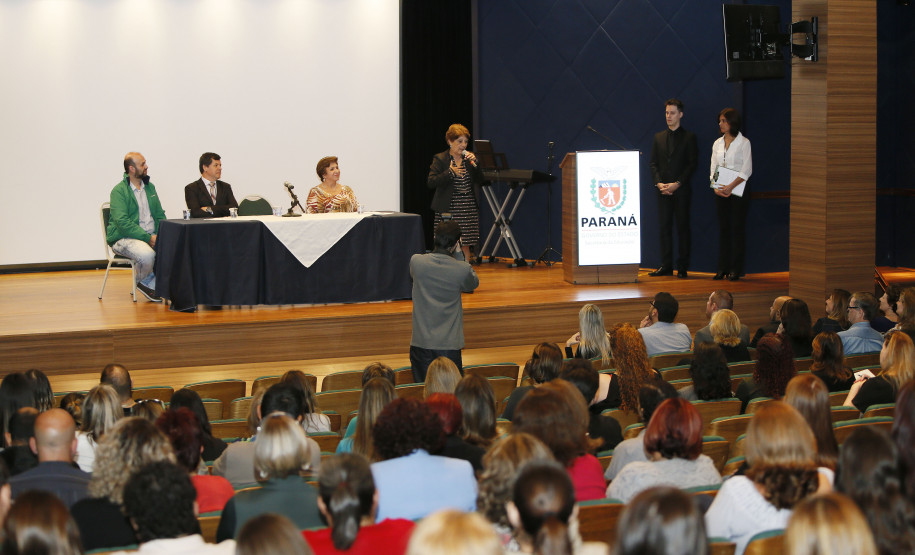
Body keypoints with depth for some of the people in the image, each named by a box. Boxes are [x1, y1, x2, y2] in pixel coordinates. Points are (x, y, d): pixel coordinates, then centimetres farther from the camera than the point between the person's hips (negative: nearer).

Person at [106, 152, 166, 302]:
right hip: (124, 238, -6)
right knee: (147, 255, -36)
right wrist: (147, 237, -22)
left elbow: (160, 214, 20)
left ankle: (149, 284, -7)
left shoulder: (149, 187, 16)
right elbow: (123, 222, -16)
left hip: (151, 236, 6)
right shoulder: (119, 191, -6)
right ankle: (142, 281, -2)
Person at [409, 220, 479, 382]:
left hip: (421, 343, 2)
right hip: (449, 344, -2)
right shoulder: (463, 270, -12)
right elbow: (474, 284, 12)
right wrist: (456, 255, 15)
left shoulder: (416, 262, -6)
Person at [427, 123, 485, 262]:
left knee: (465, 246, 4)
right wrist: (450, 173, -19)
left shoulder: (469, 158, 12)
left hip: (469, 209, 4)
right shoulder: (440, 159, -1)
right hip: (448, 209, -4)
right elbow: (430, 182, -9)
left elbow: (480, 180, 9)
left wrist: (474, 163, -5)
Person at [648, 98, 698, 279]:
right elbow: (653, 163, 11)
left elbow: (693, 164, -4)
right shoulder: (659, 138, 14)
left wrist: (677, 184, -13)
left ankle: (682, 267, 2)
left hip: (681, 190, -4)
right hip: (663, 191, 4)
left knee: (682, 228, -1)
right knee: (664, 228, 2)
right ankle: (666, 266, 6)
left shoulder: (689, 138, 2)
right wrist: (658, 183, -6)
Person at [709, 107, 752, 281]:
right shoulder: (717, 144, 12)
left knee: (737, 228, -3)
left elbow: (746, 170, -9)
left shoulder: (744, 143, -3)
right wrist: (715, 187, -7)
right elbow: (713, 169, 11)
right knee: (723, 228, 4)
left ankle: (736, 269, -1)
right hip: (721, 192, 5)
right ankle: (723, 268, 7)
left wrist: (730, 186, -17)